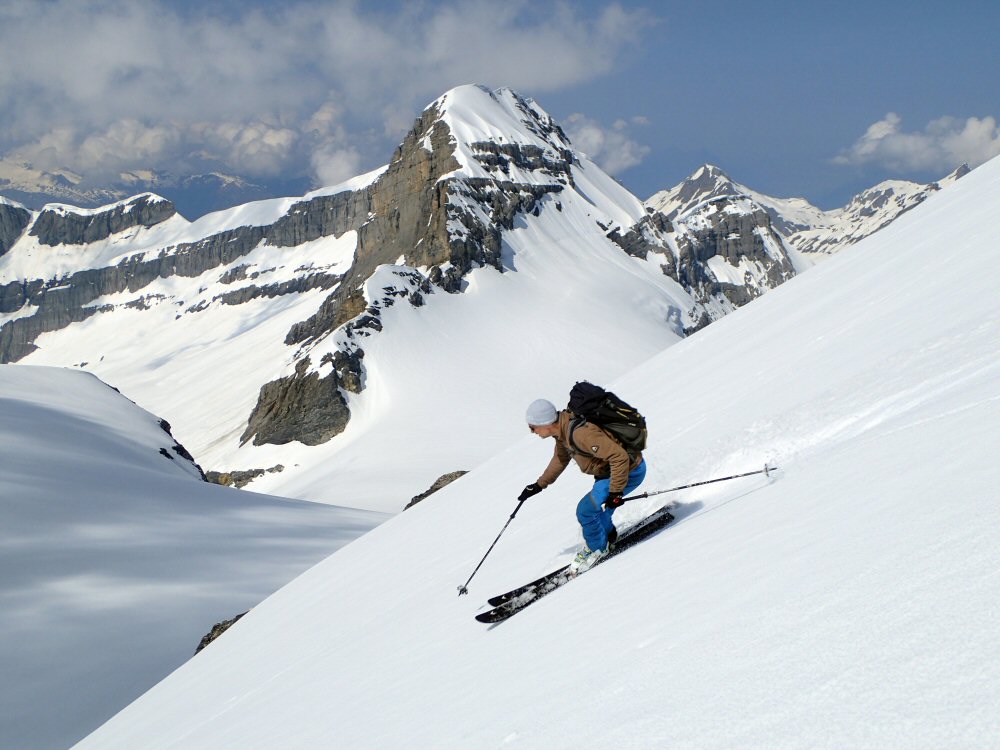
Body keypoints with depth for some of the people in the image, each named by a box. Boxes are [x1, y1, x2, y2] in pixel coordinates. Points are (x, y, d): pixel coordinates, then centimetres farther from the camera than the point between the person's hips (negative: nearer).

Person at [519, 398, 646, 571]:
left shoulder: (580, 433, -35)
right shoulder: (563, 428, -3)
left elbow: (619, 456, -34)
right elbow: (560, 459, 18)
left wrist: (615, 492, -29)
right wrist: (539, 485, 23)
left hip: (629, 471, -9)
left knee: (585, 510, -9)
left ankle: (598, 548, 13)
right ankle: (608, 537, 40)